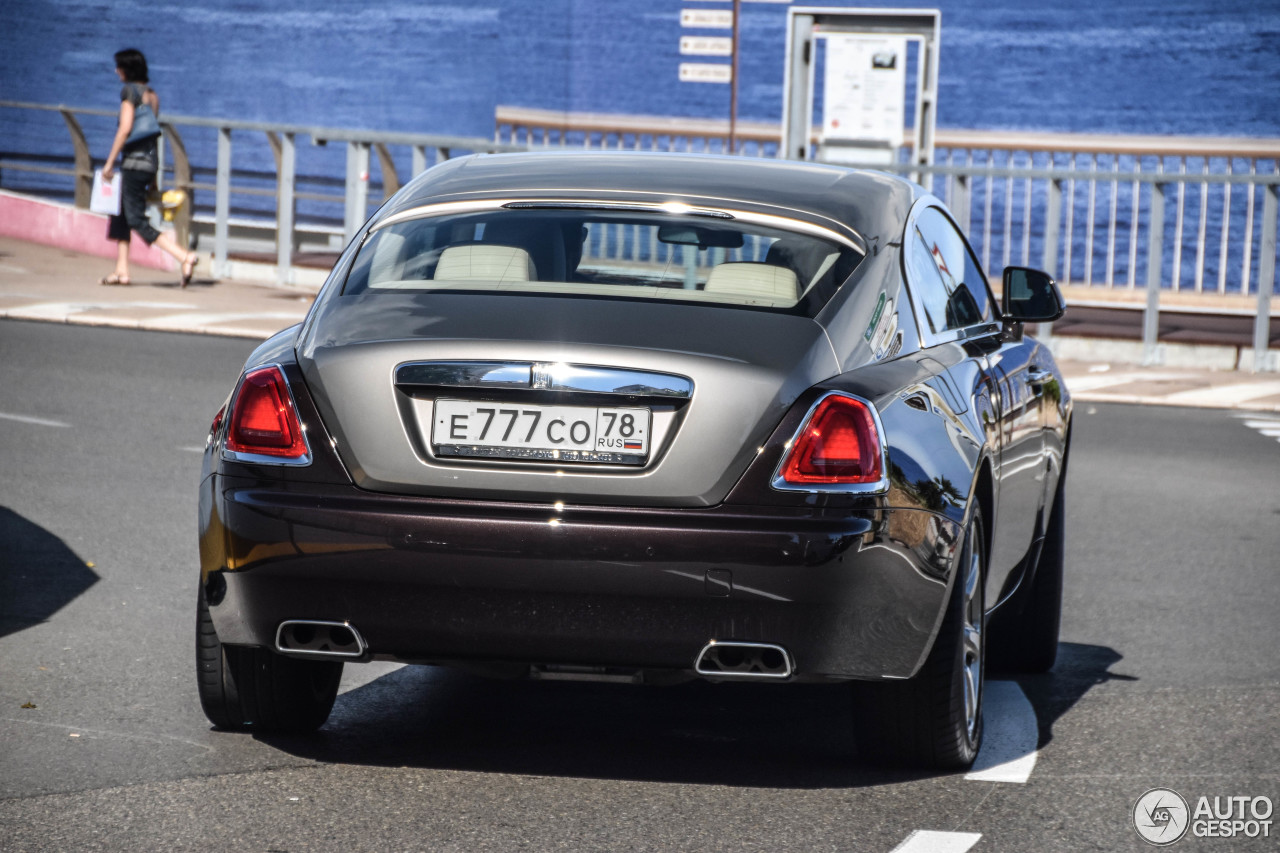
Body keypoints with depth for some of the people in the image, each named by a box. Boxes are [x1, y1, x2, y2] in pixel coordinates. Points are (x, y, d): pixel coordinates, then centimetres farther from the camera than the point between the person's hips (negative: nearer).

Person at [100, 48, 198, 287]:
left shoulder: (130, 91, -9)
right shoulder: (152, 94, 15)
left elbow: (125, 128, -17)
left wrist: (109, 162, -13)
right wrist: (153, 173, 20)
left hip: (135, 160, -9)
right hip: (151, 159, 9)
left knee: (137, 220, -8)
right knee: (121, 215, 16)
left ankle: (184, 256, -20)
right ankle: (121, 271, 15)